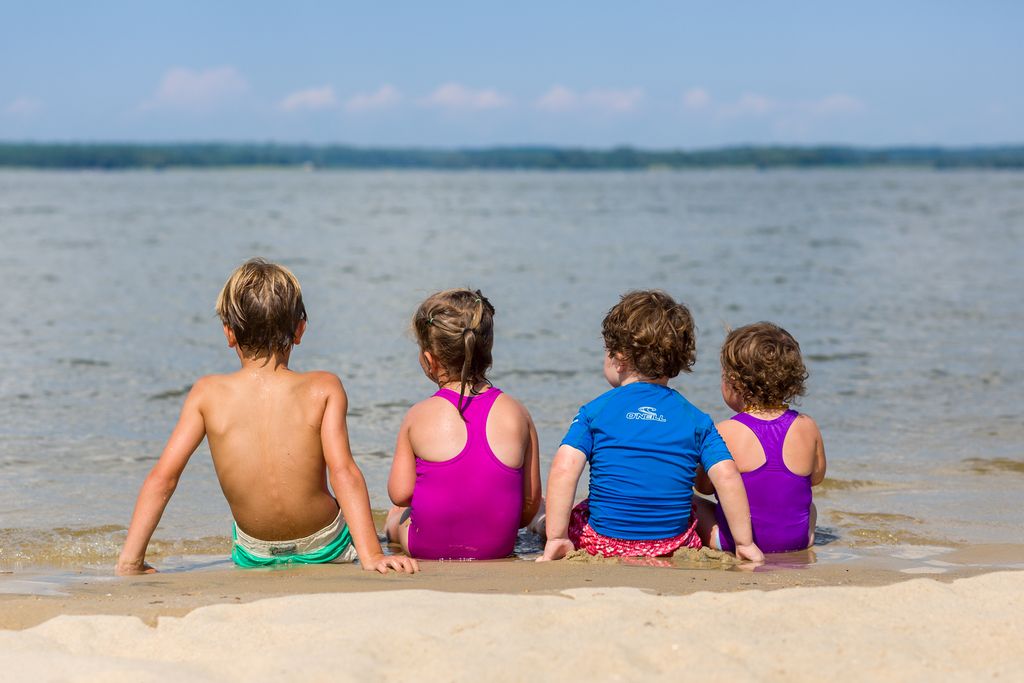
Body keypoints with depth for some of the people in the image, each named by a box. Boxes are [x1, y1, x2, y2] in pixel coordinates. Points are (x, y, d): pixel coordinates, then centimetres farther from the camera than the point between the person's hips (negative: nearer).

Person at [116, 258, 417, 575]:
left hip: (254, 558, 2)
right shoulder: (323, 389, -14)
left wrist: (130, 561, -8)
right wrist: (372, 555, -27)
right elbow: (343, 472, -24)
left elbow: (162, 477, -13)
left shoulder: (207, 394, -10)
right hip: (325, 551, -2)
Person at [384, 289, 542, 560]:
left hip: (426, 547, -2)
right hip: (498, 547, 2)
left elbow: (400, 494, -8)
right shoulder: (517, 414, -6)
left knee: (395, 515, 32)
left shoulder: (418, 417, -11)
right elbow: (531, 499, -1)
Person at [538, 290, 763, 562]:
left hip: (603, 545, -1)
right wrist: (745, 543, 0)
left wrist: (556, 539, -13)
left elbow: (563, 469, -14)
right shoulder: (696, 419, 2)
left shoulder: (595, 410, -3)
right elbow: (727, 477, -6)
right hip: (673, 547, 1)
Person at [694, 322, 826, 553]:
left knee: (693, 504, 21)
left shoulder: (725, 433, -17)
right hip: (797, 541, 4)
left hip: (735, 541, -3)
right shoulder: (807, 428, -7)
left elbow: (704, 486, -2)